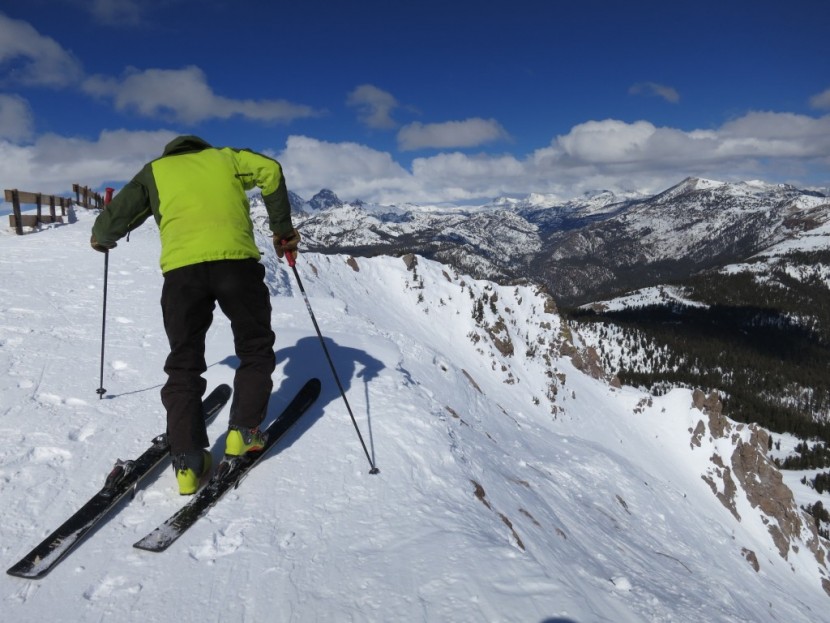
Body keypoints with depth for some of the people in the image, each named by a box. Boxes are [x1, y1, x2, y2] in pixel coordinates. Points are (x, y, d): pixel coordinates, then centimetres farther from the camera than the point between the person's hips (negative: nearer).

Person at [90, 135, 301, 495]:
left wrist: (101, 238, 42)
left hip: (181, 268, 1)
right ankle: (243, 433, 12)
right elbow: (269, 171, 7)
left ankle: (188, 462, 4)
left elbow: (116, 216, 19)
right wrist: (282, 229, 13)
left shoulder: (155, 171, 26)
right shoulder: (225, 157, 26)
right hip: (236, 259, -1)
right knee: (255, 349, 18)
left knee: (184, 364, 10)